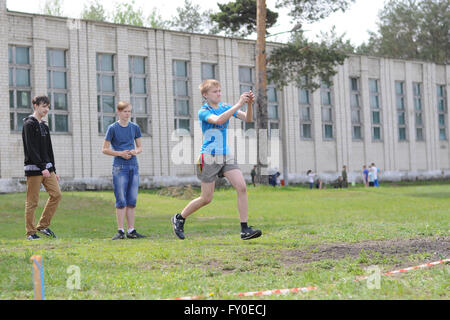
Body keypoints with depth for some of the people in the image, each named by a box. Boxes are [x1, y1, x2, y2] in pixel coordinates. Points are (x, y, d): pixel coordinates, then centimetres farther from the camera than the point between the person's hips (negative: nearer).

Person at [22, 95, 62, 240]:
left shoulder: (44, 126, 19)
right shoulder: (29, 124, -7)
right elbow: (31, 149, -16)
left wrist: (53, 169, 16)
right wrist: (42, 167, -21)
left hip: (47, 168, 8)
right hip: (33, 168, -8)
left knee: (56, 194, -1)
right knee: (32, 201, -4)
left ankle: (43, 225, 8)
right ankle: (31, 232, 3)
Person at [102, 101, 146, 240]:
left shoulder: (135, 127, 8)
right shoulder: (113, 128, -3)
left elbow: (140, 147, 15)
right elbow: (104, 149, -2)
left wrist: (135, 151, -8)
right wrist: (120, 153, -14)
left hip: (133, 167, 4)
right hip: (119, 167, -4)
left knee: (132, 201, 4)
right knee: (121, 201, -6)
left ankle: (131, 230, 8)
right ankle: (120, 231, -2)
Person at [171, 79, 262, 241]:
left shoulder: (225, 107, 9)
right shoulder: (203, 111, -9)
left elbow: (247, 118, 0)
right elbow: (218, 120, -30)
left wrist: (249, 104, -19)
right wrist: (238, 104, -33)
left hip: (226, 157, 5)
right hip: (209, 158, -5)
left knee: (242, 187, -12)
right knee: (206, 198, 1)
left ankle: (245, 230, -11)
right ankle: (179, 218, 24)